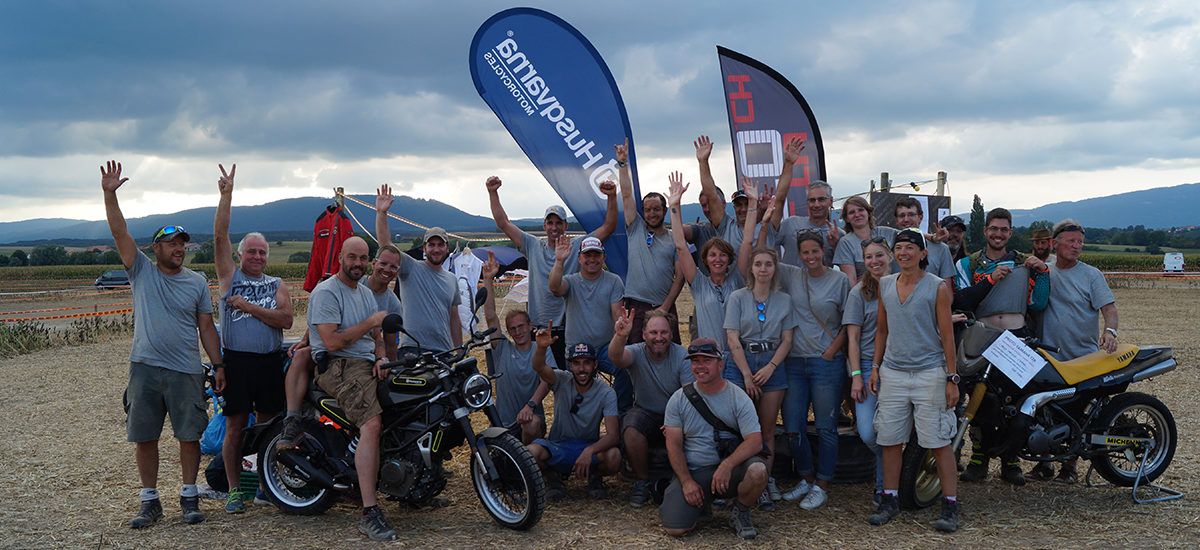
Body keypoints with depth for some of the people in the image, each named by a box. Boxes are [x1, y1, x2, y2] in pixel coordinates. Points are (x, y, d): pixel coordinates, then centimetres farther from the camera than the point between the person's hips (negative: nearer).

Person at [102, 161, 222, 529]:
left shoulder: (197, 282, 7)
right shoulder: (141, 271, 5)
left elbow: (207, 328, 8)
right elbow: (119, 233, -6)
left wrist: (218, 366, 3)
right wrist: (109, 193, -17)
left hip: (186, 372, 0)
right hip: (145, 369, 0)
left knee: (189, 436, 2)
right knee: (144, 438, 5)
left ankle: (189, 497, 16)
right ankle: (150, 501, 17)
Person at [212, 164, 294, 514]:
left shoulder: (276, 285, 12)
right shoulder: (229, 275, 8)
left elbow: (285, 319, -4)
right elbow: (220, 236, -4)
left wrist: (247, 305, -9)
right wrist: (226, 194, -11)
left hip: (270, 360, 2)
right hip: (235, 360, -2)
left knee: (268, 424, 6)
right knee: (235, 426, -1)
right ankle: (234, 489, 7)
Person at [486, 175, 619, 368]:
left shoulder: (577, 246, 4)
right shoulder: (533, 247, 8)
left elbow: (609, 226, -2)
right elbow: (503, 223, 7)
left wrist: (611, 197, -14)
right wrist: (493, 193, -2)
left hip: (569, 329, -1)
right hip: (538, 328, 2)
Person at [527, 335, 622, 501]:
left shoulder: (606, 393, -10)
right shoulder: (562, 381, -7)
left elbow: (612, 436, -19)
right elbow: (539, 367, -29)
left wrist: (589, 451, -40)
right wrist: (541, 347, -53)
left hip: (590, 446, 0)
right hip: (558, 447, 0)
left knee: (614, 456, -34)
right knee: (531, 452, -33)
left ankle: (595, 477, 4)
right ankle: (552, 477, 3)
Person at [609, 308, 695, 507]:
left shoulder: (682, 356, -8)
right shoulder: (637, 353, -9)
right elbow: (616, 357, -34)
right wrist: (620, 336, -57)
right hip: (646, 414, 0)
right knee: (631, 430, -32)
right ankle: (642, 482, -8)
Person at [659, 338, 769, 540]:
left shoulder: (738, 398, -2)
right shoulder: (679, 399, 3)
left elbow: (755, 441, -12)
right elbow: (674, 445, 2)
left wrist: (727, 465, -29)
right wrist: (687, 482, -12)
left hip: (729, 470, -1)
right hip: (692, 472, 1)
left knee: (757, 470, -34)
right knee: (675, 528, -21)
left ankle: (740, 513, -1)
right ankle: (700, 503, 15)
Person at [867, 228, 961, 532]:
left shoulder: (937, 287, -3)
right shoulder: (885, 285, 10)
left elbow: (946, 334, -4)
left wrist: (952, 378, -7)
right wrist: (875, 367, 13)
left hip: (930, 373, -4)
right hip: (893, 373, 4)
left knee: (940, 442, -2)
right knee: (890, 440, 6)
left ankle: (950, 505, 6)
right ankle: (889, 500, 18)